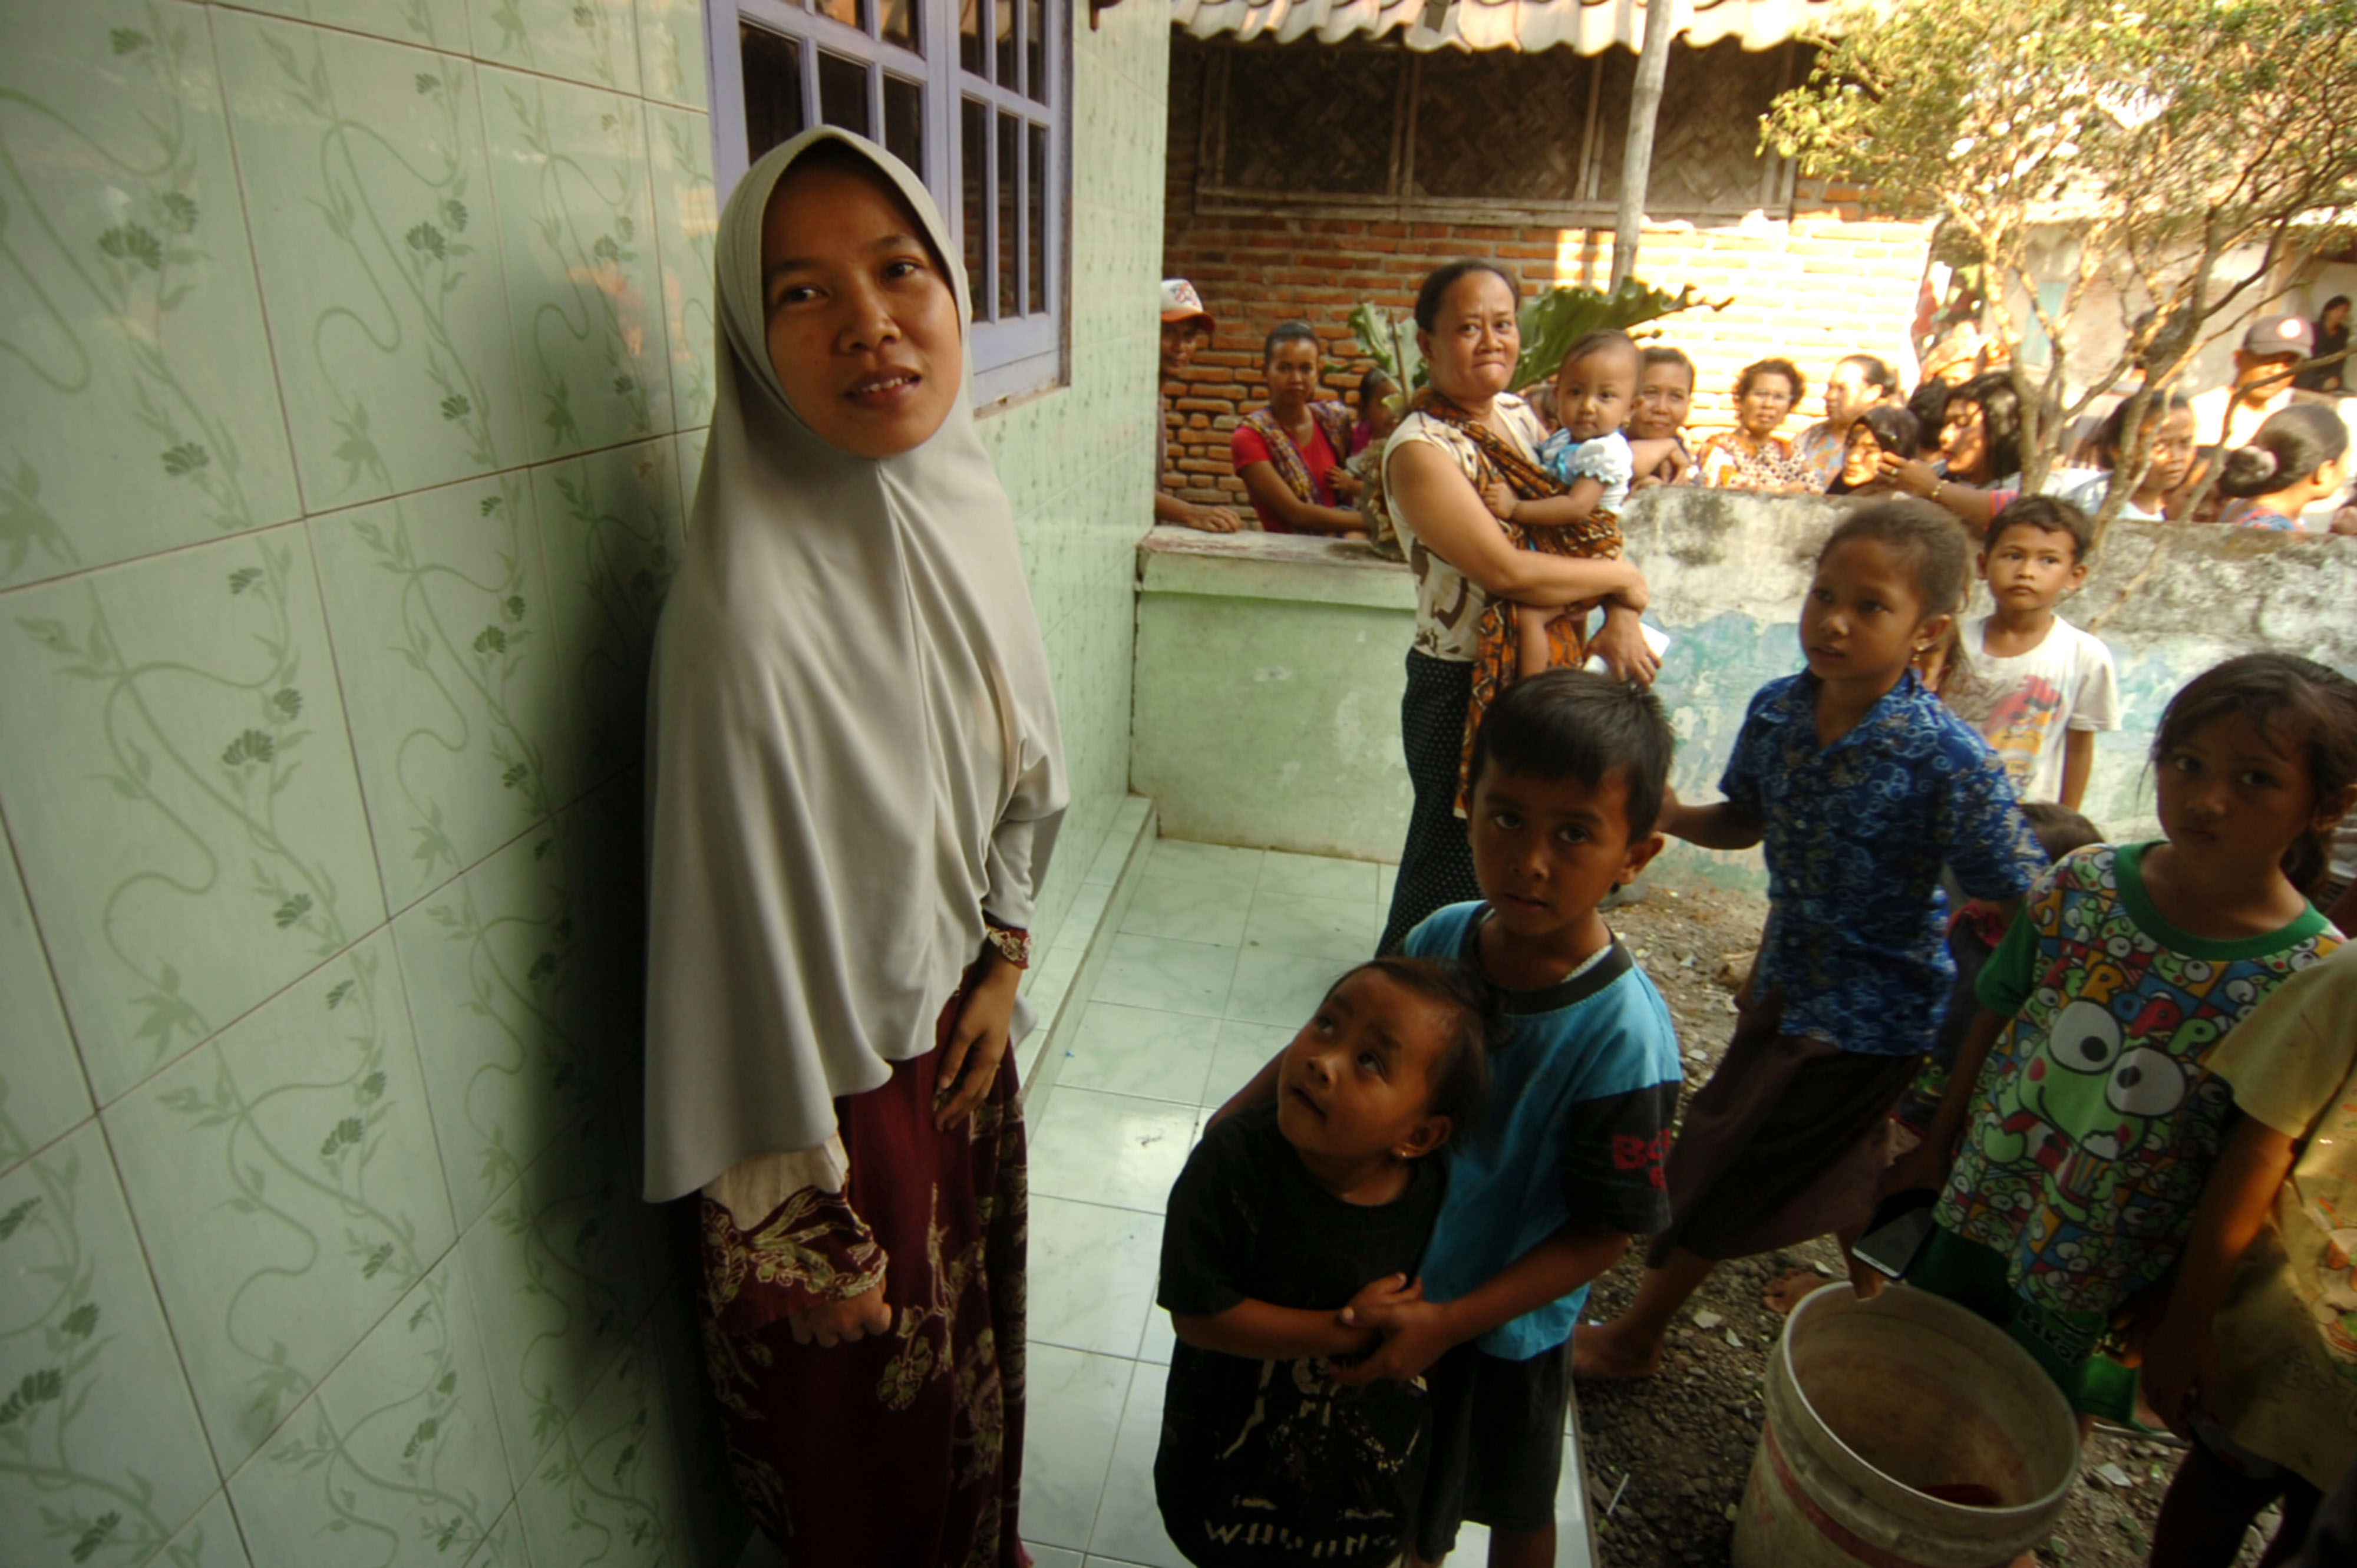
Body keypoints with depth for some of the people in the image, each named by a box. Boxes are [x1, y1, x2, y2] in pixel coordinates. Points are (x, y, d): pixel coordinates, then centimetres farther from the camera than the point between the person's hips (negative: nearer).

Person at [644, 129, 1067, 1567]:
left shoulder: (965, 509, -6)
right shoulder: (750, 613, -29)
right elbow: (748, 942, -23)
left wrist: (1001, 966, 3)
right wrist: (810, 1235, -14)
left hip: (960, 1031, 7)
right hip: (838, 1082, -7)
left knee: (974, 1330, 31)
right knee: (864, 1415, 21)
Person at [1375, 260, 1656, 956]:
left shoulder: (1518, 414, 7)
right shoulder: (1420, 449, -18)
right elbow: (1508, 570, -27)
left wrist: (1621, 617, -9)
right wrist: (1624, 577, -13)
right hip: (1460, 689, -7)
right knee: (1454, 862, 7)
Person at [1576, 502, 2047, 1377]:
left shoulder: (1949, 763, -28)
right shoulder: (1778, 710, -10)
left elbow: (2020, 905, -21)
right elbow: (1746, 821, 3)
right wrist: (1669, 816, -15)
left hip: (1868, 1013, -6)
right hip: (1788, 978, 6)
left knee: (1723, 1161, 6)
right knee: (1842, 1155, 28)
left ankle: (1636, 1336, 29)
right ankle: (1869, 1292, 58)